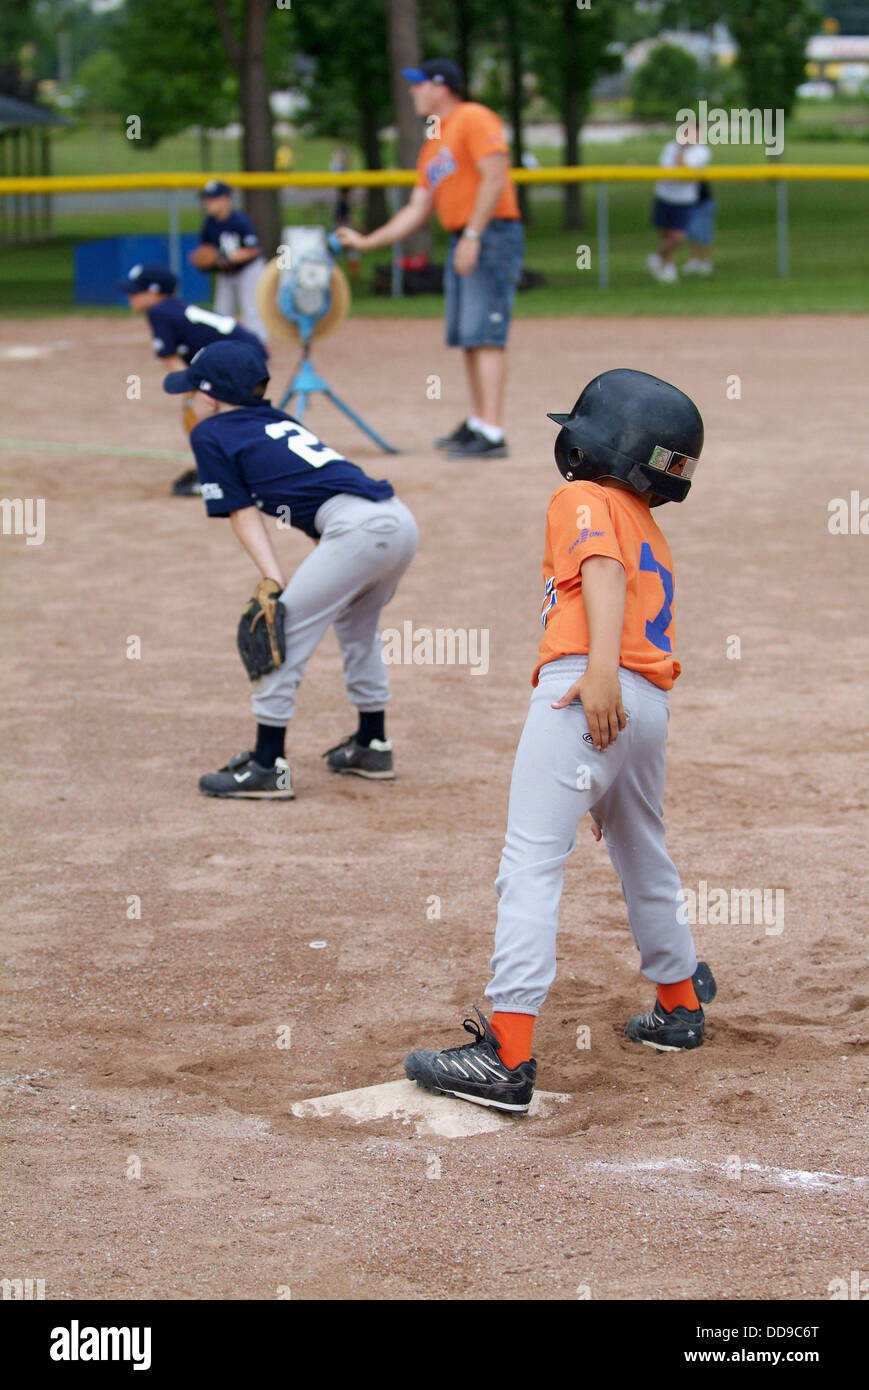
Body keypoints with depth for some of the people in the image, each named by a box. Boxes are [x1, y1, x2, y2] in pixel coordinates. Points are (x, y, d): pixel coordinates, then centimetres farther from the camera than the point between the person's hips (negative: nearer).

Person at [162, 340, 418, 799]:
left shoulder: (209, 433, 8)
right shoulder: (279, 419, 29)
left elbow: (244, 515, 3)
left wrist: (275, 584, -3)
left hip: (358, 528, -9)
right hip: (402, 522, 9)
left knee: (281, 631, -2)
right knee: (356, 625, 29)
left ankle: (267, 768, -2)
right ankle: (371, 748, 40)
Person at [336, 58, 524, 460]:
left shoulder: (473, 119, -5)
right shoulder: (432, 146, 22)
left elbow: (494, 175, -16)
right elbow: (418, 209, 22)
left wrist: (473, 235, -21)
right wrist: (366, 242, 19)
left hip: (492, 234, -9)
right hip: (462, 242, 9)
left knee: (484, 335, -15)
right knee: (466, 337, 10)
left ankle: (492, 435, -19)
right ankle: (477, 423, 19)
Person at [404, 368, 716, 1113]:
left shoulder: (585, 499, 5)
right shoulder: (650, 530, 27)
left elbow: (604, 569, -15)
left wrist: (600, 667, -32)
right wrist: (613, 783, 28)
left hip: (585, 694, -9)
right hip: (650, 707, 9)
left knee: (532, 866, -13)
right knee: (645, 860, 28)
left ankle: (507, 1056, -22)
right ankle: (680, 1008, 45)